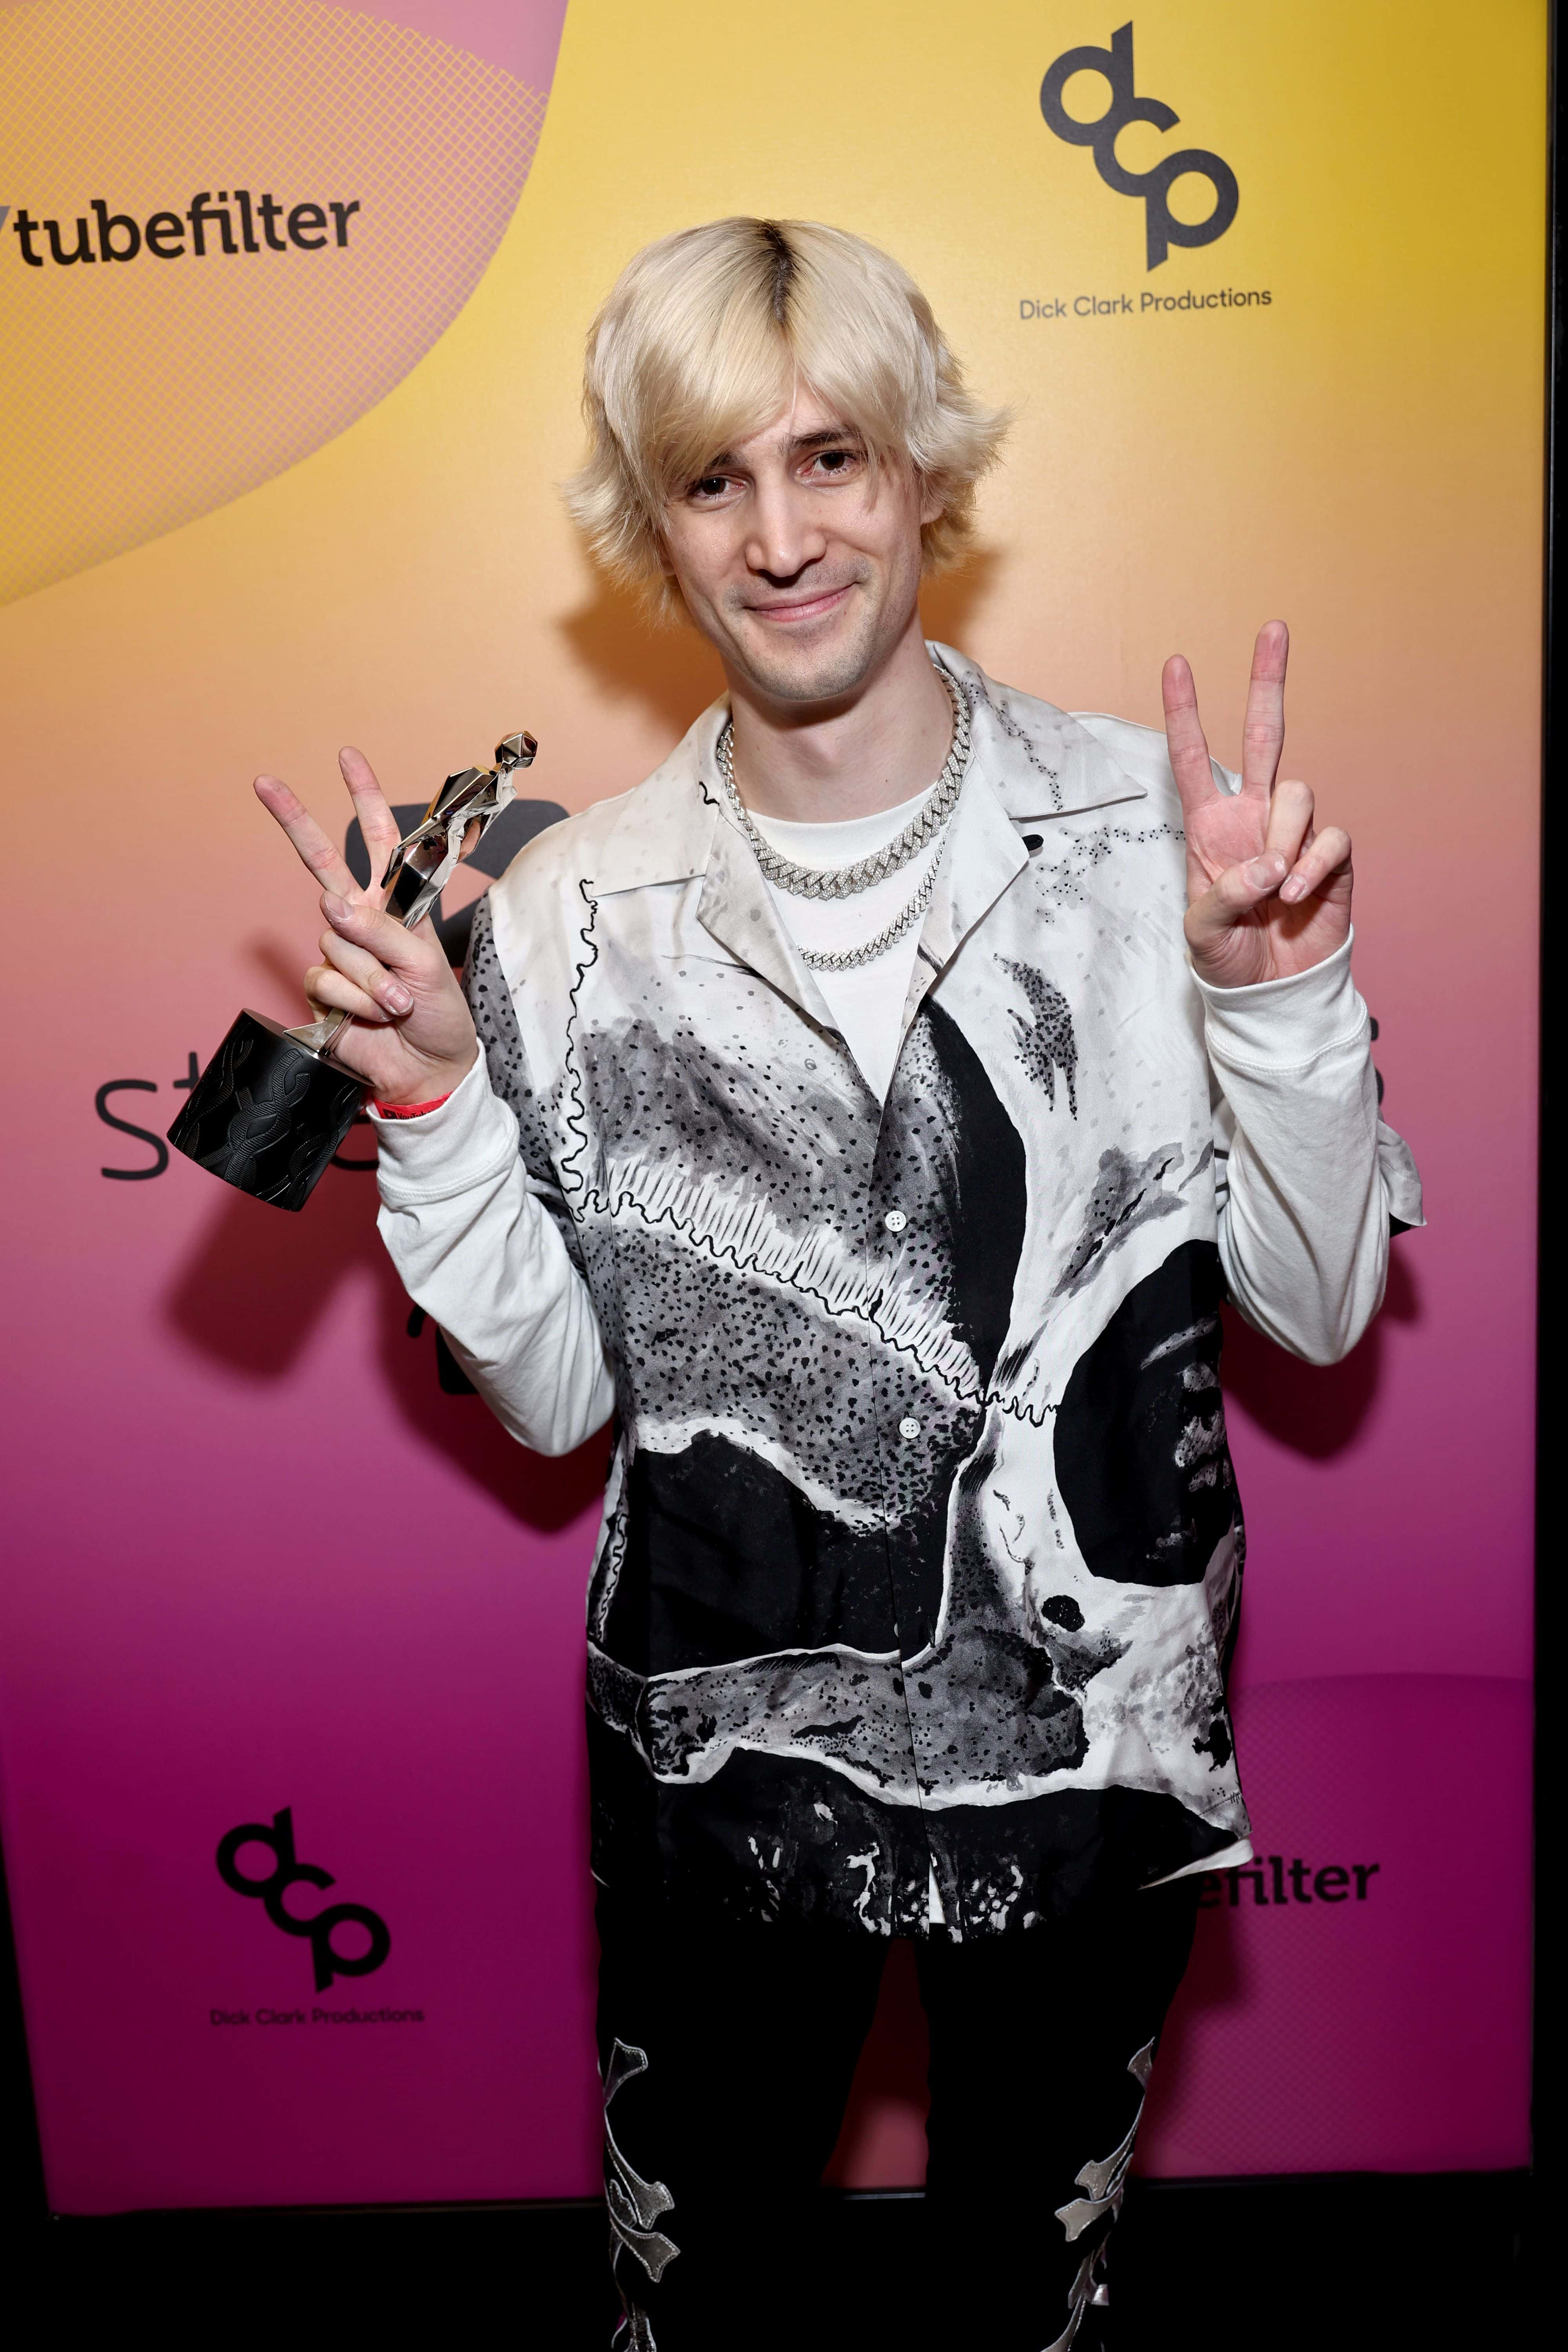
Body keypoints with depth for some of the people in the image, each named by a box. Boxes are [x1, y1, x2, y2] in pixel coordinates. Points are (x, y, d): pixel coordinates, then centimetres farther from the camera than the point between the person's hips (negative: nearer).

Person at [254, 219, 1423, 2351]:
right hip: (723, 1750, 1)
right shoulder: (576, 911, -9)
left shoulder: (1151, 824, -12)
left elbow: (1324, 1307, -7)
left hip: (1096, 1732, 0)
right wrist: (434, 1099, -17)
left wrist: (1277, 995, -21)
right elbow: (553, 1395, -5)